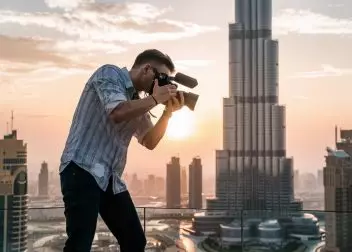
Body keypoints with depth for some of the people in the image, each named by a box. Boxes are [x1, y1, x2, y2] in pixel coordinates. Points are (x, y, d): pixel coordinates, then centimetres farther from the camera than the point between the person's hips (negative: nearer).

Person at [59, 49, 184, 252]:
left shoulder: (137, 101, 18)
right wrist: (155, 99, -9)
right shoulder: (109, 74, -3)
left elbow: (149, 142, 18)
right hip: (82, 169, -8)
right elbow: (117, 112, -21)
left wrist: (169, 111, 6)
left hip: (110, 178, 9)